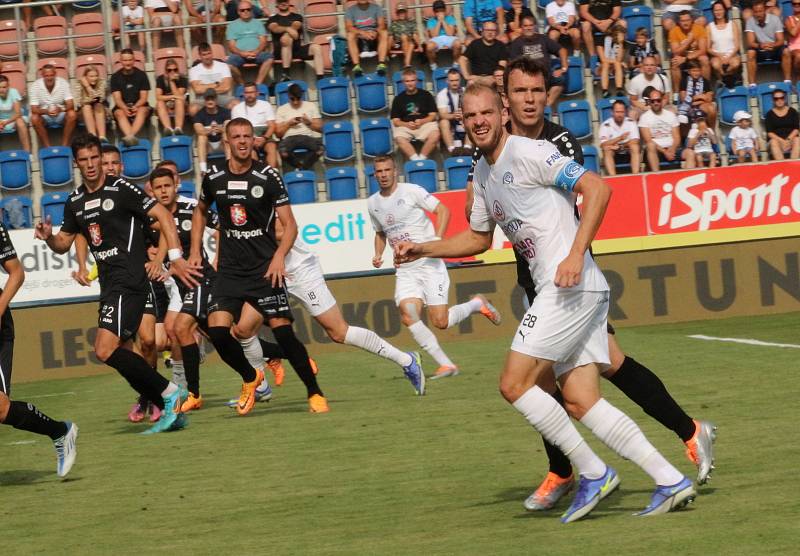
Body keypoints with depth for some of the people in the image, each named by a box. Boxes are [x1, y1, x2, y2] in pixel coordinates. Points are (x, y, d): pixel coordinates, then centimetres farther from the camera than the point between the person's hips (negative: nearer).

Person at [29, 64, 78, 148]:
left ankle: (64, 146, -23)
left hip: (61, 115, 1)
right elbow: (34, 109, -16)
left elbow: (70, 105, -16)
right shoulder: (35, 86, -13)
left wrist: (60, 109, -39)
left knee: (72, 114, -30)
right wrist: (46, 111, -38)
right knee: (34, 118, -32)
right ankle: (47, 147, -25)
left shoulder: (63, 83, -11)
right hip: (44, 116, -1)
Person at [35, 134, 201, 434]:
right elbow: (63, 243, 21)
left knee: (105, 349, -19)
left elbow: (163, 216, -9)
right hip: (109, 285, 8)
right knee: (122, 357, 6)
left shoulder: (120, 189, -8)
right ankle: (171, 411, 13)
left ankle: (169, 392, -10)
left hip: (129, 281, -8)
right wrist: (48, 237, -3)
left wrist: (176, 258, -17)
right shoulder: (75, 202, 13)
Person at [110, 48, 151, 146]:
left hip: (139, 106, 0)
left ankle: (130, 136, -58)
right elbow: (117, 98, -3)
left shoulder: (141, 75, 5)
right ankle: (130, 137, -60)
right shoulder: (115, 77, 5)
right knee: (120, 113, -34)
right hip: (122, 106, 0)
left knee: (142, 111, -35)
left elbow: (143, 97, -1)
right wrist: (125, 108, -25)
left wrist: (135, 107, -22)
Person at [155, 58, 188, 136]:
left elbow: (179, 96, -15)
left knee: (179, 101, -33)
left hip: (179, 108, -1)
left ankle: (178, 128, -53)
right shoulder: (161, 79, 0)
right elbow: (158, 97, -11)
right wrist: (173, 96, -21)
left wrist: (172, 81, -17)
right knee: (160, 103, -32)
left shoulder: (182, 79, -2)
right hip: (165, 108, 1)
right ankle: (168, 128, -54)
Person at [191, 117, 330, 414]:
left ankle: (314, 393, 4)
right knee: (217, 329, -13)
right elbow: (200, 211, 24)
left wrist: (279, 256, -22)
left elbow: (289, 224, -6)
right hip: (229, 269, 3)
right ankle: (250, 378, 13)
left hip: (264, 268, -3)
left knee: (283, 331, -11)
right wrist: (195, 251, 16)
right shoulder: (214, 177, 4)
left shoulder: (268, 176, -6)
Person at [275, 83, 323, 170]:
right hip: (290, 137, 0)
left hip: (309, 136, 0)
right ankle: (305, 166, -13)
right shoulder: (281, 109, 16)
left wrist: (309, 123, -4)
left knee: (320, 149, -36)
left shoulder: (311, 106, 18)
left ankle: (301, 166, -16)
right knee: (283, 152, -38)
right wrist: (289, 124, -3)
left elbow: (319, 128, 14)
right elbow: (278, 133, 12)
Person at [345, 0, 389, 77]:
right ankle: (356, 66, -43)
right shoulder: (350, 10, 3)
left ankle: (381, 64, -41)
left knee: (384, 33, -30)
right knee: (350, 35, -33)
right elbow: (348, 27, -10)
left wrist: (375, 32, -27)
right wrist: (363, 33, -26)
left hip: (374, 37, 1)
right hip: (359, 37, -1)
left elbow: (382, 25, -4)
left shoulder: (376, 8, 6)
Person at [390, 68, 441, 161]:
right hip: (405, 126, 0)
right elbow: (395, 121, 9)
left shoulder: (426, 95, 12)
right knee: (399, 138, -34)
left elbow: (432, 115, 8)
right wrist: (406, 124, -12)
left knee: (435, 135, -33)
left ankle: (422, 157, -31)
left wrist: (422, 121, -11)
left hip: (425, 124, 0)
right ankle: (415, 159, -41)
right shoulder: (398, 99, 14)